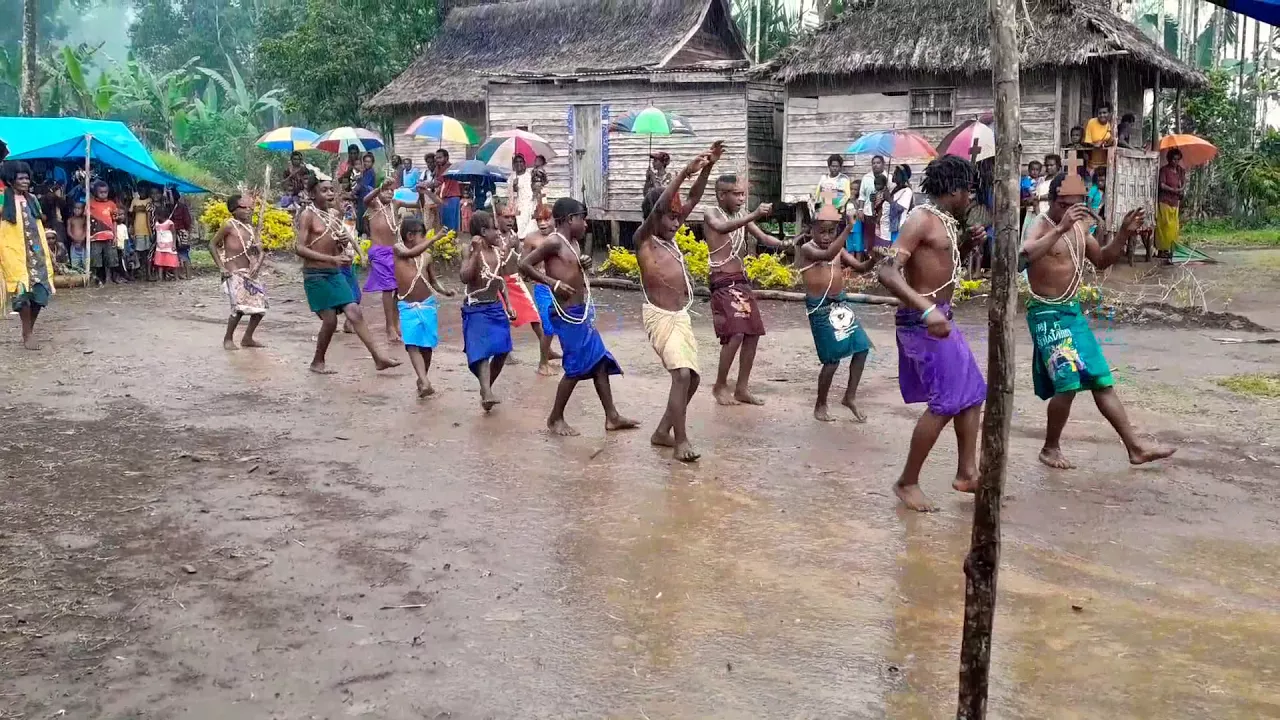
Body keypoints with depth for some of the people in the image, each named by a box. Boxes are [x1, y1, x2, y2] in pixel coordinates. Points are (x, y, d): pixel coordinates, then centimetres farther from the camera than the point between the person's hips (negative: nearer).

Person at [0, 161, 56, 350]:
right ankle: (28, 334, 4)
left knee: (40, 292, 2)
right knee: (23, 292, -7)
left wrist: (47, 252, 15)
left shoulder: (32, 199, 12)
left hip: (36, 253, 5)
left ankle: (29, 330, 20)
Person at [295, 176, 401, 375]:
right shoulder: (307, 215, -7)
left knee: (354, 312, -5)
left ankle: (379, 357, -8)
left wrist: (344, 242, -2)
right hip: (315, 275, -6)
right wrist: (332, 259, -23)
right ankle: (317, 362, 14)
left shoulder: (333, 217, 12)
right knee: (330, 319, -6)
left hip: (335, 273, 6)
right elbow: (299, 248, -17)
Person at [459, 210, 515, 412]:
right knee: (482, 351, -18)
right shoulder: (472, 252, -15)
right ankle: (487, 393, -31)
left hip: (496, 308, 7)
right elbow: (464, 277, -31)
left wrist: (508, 305, 15)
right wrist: (476, 252, -33)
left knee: (502, 351, 10)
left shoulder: (497, 251, 7)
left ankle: (486, 389, 27)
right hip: (477, 309, -7)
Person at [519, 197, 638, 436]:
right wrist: (553, 283, -19)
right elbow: (524, 265, -18)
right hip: (568, 315, -9)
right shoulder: (554, 241, -14)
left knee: (600, 361, 10)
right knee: (577, 367, -4)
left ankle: (612, 417, 17)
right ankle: (555, 419, 11)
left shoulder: (574, 242, 12)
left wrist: (583, 265, 5)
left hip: (582, 312, 9)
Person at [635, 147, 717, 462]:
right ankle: (681, 441, -11)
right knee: (682, 375, -19)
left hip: (681, 316, 8)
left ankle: (662, 432, 23)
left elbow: (693, 199, 9)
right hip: (660, 317, -8)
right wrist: (685, 171, -30)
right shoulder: (643, 239, -8)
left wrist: (707, 168, -3)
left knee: (691, 378, 10)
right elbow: (658, 206, -25)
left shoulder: (669, 237, 11)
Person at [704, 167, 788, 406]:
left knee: (753, 334, 5)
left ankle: (742, 388, 15)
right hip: (723, 283, -7)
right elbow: (723, 228, -31)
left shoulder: (742, 215, 12)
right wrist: (754, 215, -44)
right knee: (735, 335, -16)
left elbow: (762, 237, 4)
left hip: (742, 280, 8)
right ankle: (720, 386, 2)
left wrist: (783, 244, -17)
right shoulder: (711, 215, -8)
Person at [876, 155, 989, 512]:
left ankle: (966, 472, 24)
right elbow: (887, 271, -27)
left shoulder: (944, 221, 12)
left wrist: (968, 244, 9)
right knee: (946, 403, -7)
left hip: (939, 318, 10)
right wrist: (927, 309, -38)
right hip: (922, 320, -10)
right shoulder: (922, 219, -16)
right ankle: (907, 482, 4)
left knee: (972, 393, 15)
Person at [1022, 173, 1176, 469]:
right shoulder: (1041, 226, -15)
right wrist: (1061, 228, -43)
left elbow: (1102, 260, 21)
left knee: (1102, 380, 10)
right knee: (1068, 383, -13)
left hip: (1073, 311, 8)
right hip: (1046, 313, -8)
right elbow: (1026, 255, -37)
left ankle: (1135, 446, 16)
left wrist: (1123, 234, 6)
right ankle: (1050, 448, 7)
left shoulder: (1079, 227, 9)